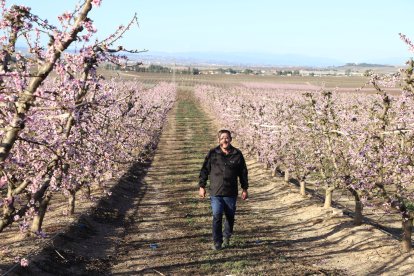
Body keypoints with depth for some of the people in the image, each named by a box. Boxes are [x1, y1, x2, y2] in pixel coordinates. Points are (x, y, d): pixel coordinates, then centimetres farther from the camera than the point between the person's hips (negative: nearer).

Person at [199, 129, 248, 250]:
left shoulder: (237, 154, 2)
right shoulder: (212, 153, -1)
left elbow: (243, 172, 9)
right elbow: (204, 170, 5)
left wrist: (245, 189, 9)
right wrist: (202, 187, 3)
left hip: (231, 193, 2)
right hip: (215, 192, -2)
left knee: (230, 216, 13)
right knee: (217, 217, -7)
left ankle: (227, 237, 37)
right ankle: (217, 242, 4)